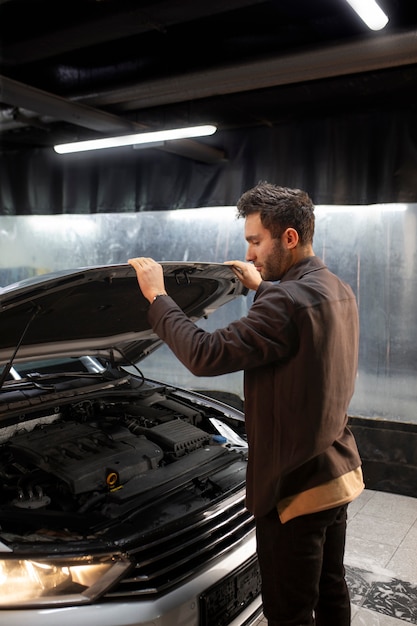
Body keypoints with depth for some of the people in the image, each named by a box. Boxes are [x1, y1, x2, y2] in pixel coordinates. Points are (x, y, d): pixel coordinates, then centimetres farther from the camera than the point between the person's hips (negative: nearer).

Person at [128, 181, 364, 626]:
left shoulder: (288, 301, -26)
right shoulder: (339, 292, 5)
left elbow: (205, 355, -27)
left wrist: (157, 297, -16)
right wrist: (263, 288, 25)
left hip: (297, 486, -9)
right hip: (339, 472, 10)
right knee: (331, 590, 25)